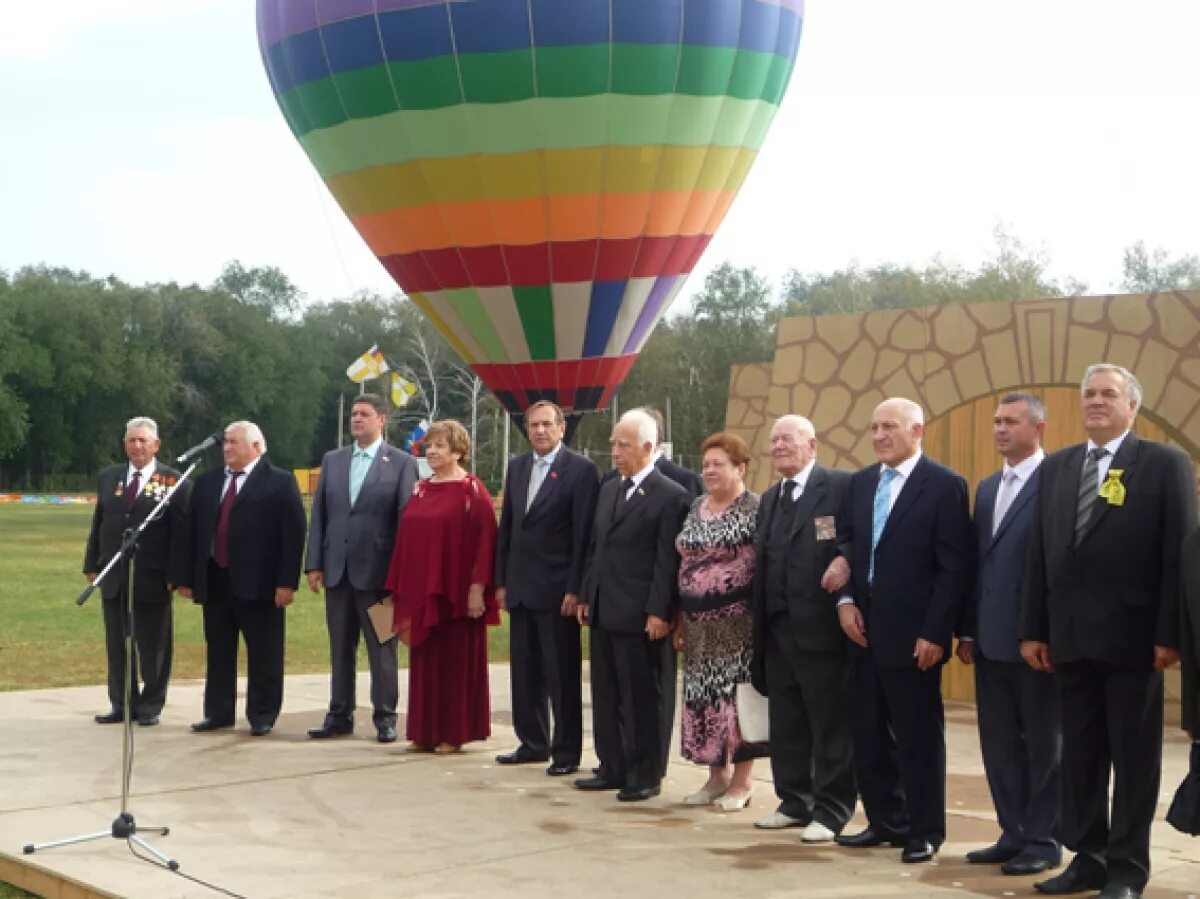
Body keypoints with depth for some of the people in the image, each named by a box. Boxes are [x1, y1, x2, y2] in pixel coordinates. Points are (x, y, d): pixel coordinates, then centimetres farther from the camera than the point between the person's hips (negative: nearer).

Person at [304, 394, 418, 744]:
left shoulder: (401, 463, -2)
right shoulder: (332, 460, 11)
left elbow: (406, 517, -6)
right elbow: (318, 515, 10)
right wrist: (314, 564, 3)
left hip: (377, 569, -4)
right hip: (337, 568, 4)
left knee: (381, 649, 3)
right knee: (340, 649, 11)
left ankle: (385, 717, 11)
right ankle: (340, 715, 19)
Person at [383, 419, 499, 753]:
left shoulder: (471, 490, -8)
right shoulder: (421, 490, 12)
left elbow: (485, 539, -13)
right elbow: (405, 539, 13)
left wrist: (477, 588, -18)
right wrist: (399, 588, 10)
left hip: (455, 591, -6)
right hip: (421, 591, 6)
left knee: (455, 661, 2)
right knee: (424, 661, 9)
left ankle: (454, 733, 10)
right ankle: (425, 732, 17)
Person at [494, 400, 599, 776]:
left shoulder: (581, 469, -7)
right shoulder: (517, 466, 12)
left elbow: (584, 533, -11)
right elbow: (507, 526, 15)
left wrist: (575, 589, -14)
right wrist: (501, 580, 11)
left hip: (556, 588, -6)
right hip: (520, 586, 6)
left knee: (562, 674, 1)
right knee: (525, 671, 12)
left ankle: (566, 751, 10)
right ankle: (533, 742, 23)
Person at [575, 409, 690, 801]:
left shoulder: (670, 496, -9)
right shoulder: (608, 489, 15)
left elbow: (668, 561, -13)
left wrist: (659, 612, -16)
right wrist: (586, 596, 14)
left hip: (640, 616, -8)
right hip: (603, 612, 8)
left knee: (642, 699, 1)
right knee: (605, 696, 13)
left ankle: (645, 776, 11)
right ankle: (612, 769, 23)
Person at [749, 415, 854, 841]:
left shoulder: (841, 487, -7)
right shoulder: (770, 499, 17)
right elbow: (763, 565, 15)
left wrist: (846, 601, -20)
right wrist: (759, 624, 10)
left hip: (822, 628, -8)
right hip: (777, 629, 8)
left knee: (832, 726, 2)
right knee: (786, 725, 15)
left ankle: (831, 811, 10)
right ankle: (795, 802, 27)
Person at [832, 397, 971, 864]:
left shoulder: (945, 484, -8)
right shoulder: (860, 482, 11)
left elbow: (955, 567, -11)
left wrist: (935, 633, -15)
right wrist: (845, 601, -2)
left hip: (912, 632, -6)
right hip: (864, 628, 6)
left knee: (919, 735, 3)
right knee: (870, 733, 13)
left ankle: (925, 830, 16)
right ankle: (885, 821, 26)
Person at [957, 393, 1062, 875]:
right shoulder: (987, 488, 16)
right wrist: (968, 629, 12)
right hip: (991, 639, 8)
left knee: (1044, 744, 4)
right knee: (999, 743, 13)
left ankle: (1043, 841, 14)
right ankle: (1013, 834, 23)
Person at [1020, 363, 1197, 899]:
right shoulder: (1056, 467, 12)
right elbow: (1039, 553, 10)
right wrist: (1033, 630, 6)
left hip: (1132, 636, -5)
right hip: (1071, 637, 5)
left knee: (1134, 755, 3)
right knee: (1079, 753, 10)